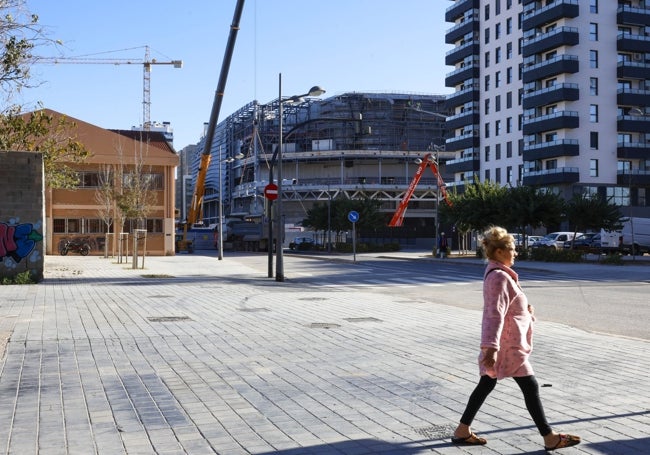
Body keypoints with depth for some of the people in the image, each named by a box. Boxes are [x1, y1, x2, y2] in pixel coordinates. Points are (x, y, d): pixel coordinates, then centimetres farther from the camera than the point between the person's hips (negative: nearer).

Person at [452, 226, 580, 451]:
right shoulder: (499, 277, -21)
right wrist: (491, 347, -33)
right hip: (507, 346, -11)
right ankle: (550, 438, 10)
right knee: (531, 387, -1)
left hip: (504, 344, 11)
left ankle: (462, 431, 21)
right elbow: (495, 314, -29)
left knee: (486, 384, 15)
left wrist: (524, 308, 14)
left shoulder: (497, 273, 12)